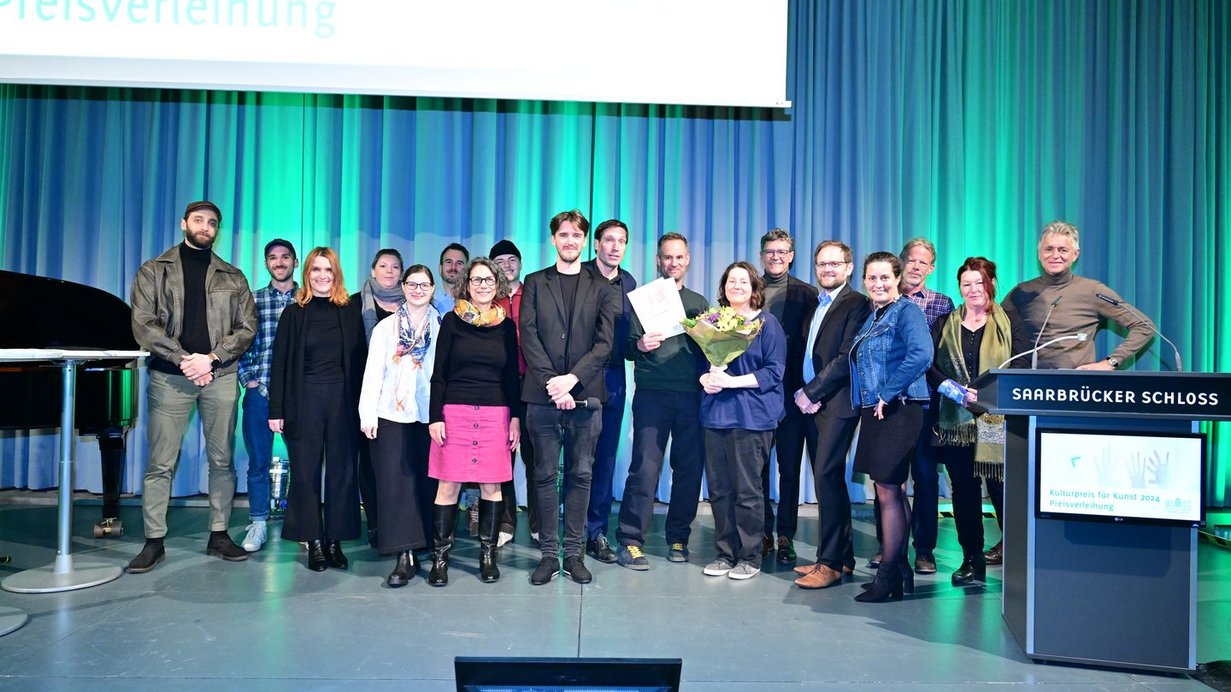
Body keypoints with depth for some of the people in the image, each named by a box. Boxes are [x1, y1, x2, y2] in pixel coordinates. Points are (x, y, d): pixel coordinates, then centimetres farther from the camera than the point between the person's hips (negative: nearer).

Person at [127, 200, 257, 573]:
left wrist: (211, 358, -10)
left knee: (222, 459, 5)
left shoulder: (233, 277, 11)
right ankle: (154, 541, 9)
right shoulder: (154, 271, 7)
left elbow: (247, 327, 3)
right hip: (170, 375, -1)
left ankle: (219, 535, 15)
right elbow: (143, 324, -3)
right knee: (160, 462, 0)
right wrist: (185, 359, -13)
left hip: (220, 376, 2)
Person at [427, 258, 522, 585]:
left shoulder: (506, 325, 8)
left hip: (496, 414, 2)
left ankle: (487, 555, 17)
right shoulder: (452, 321, 3)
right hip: (455, 412, -2)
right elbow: (439, 374, 2)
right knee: (449, 484, -1)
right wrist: (435, 417, -4)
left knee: (491, 485, 5)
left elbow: (512, 376, 11)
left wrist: (516, 418, 5)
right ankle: (440, 556, 10)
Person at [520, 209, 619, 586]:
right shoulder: (535, 283, 11)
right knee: (545, 475, 4)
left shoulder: (602, 287, 9)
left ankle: (574, 552, 14)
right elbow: (529, 338, 1)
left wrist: (571, 379, -13)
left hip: (585, 395, 0)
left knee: (580, 474, 5)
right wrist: (552, 384, -11)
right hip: (542, 395, 0)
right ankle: (548, 553, 13)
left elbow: (605, 342, 0)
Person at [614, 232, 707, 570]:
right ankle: (630, 541, 1)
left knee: (690, 468, 3)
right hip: (652, 393, -3)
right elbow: (627, 347, 1)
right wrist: (640, 345, -21)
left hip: (691, 394, 3)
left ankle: (678, 538, 16)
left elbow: (707, 350, 16)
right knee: (645, 467, -7)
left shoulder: (698, 302, 17)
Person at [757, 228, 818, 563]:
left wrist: (806, 387, -12)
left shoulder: (807, 294, 3)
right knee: (757, 466, 7)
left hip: (791, 391, -1)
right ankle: (763, 533, 18)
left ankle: (786, 536, 15)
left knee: (790, 467, 6)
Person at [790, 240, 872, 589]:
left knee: (827, 476, -11)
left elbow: (847, 357, -14)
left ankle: (830, 563, -4)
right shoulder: (814, 305, 19)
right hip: (811, 402, 8)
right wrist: (800, 392, 0)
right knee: (828, 478, 11)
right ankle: (842, 556, 20)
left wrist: (811, 392, -13)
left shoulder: (856, 304, -5)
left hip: (837, 403, -8)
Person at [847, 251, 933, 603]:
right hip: (874, 412, 9)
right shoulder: (870, 318, 17)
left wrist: (888, 394, -20)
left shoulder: (907, 311, -9)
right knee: (891, 492, 14)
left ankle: (888, 576, 4)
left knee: (888, 492, -5)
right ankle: (899, 568, 24)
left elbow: (921, 354, -24)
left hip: (897, 411, -9)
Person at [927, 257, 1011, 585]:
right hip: (956, 420, 3)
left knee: (1001, 487, -6)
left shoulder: (1007, 323, 6)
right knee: (963, 490, 6)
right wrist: (957, 391, -11)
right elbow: (930, 366, 4)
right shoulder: (945, 325, 12)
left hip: (997, 419, -3)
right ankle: (972, 560, 15)